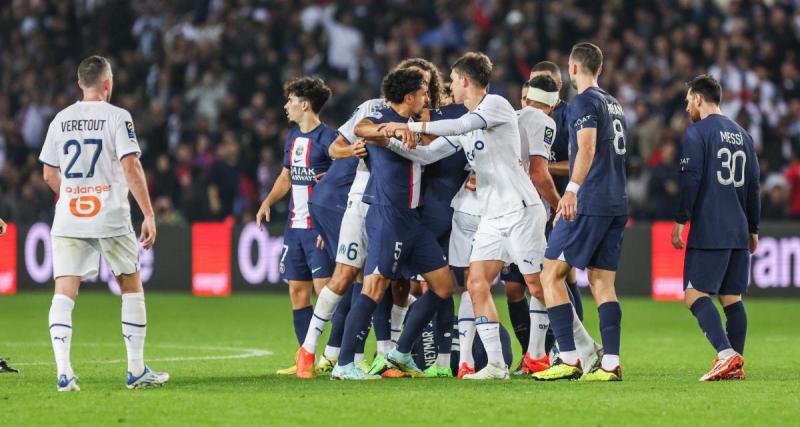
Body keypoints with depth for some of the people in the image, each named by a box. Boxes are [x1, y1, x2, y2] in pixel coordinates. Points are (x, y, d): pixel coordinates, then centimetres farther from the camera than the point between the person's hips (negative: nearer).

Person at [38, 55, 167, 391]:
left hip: (68, 219, 3)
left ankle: (63, 370, -18)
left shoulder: (61, 120, 8)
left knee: (64, 292, -2)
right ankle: (136, 370, 14)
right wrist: (149, 215, -11)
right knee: (132, 288, 13)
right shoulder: (116, 117, -4)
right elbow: (131, 167, -13)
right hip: (111, 218, -3)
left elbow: (50, 175, 13)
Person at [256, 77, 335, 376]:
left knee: (325, 289, -12)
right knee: (297, 291, 8)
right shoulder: (293, 137, 14)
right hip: (295, 226, 8)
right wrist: (268, 202, 9)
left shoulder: (327, 138, -11)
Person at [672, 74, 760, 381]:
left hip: (708, 230, -7)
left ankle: (727, 354, -24)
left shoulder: (697, 132, -5)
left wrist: (679, 221, -10)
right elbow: (753, 186, 20)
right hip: (738, 231, 7)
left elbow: (690, 180, -13)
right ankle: (735, 365, 5)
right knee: (732, 297, 9)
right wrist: (752, 229, 25)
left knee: (695, 293, -8)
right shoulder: (742, 135, 17)